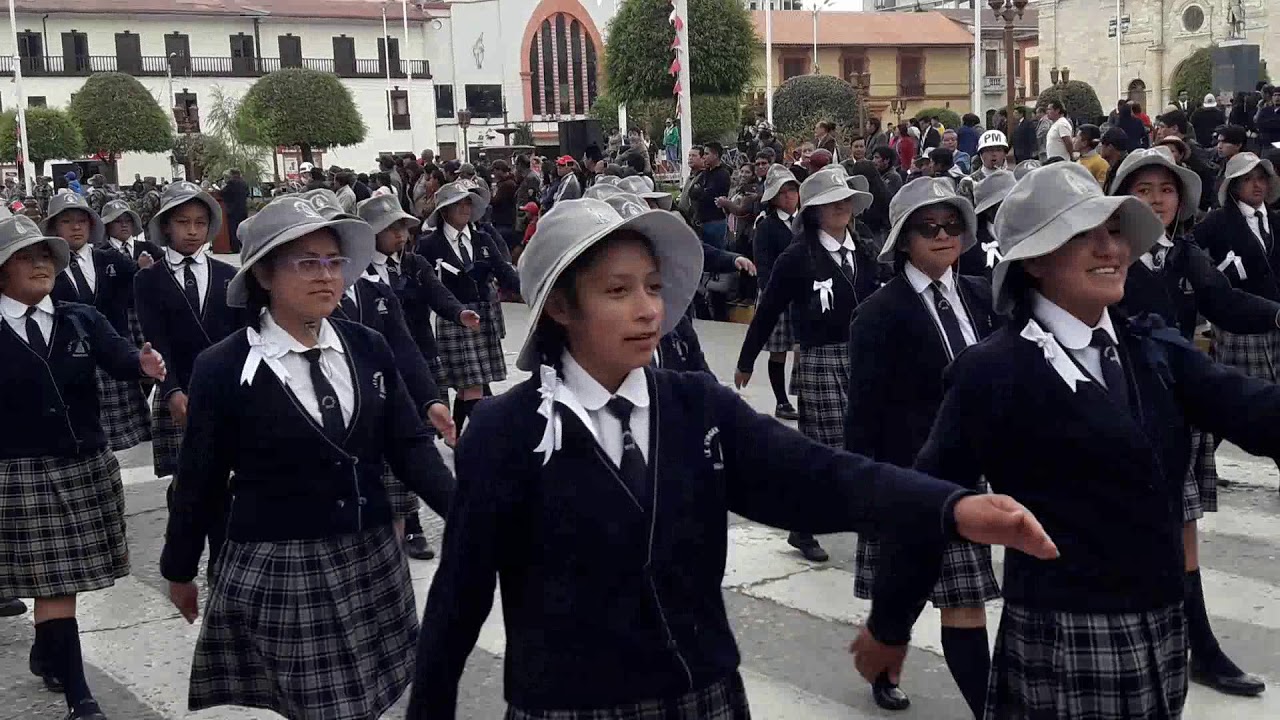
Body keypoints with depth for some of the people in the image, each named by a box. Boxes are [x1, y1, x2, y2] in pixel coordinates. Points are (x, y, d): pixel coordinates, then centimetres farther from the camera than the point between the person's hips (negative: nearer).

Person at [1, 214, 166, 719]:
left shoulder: (82, 320, 2)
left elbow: (118, 358, -13)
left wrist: (143, 365, -34)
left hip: (87, 465, 3)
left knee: (65, 576, 16)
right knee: (52, 582, -2)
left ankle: (46, 654, 40)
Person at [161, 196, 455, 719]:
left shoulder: (370, 349, 1)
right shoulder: (222, 369, -9)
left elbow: (410, 447, 1)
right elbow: (200, 480, -1)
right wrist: (179, 571, 8)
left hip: (373, 563, 4)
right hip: (273, 572, -3)